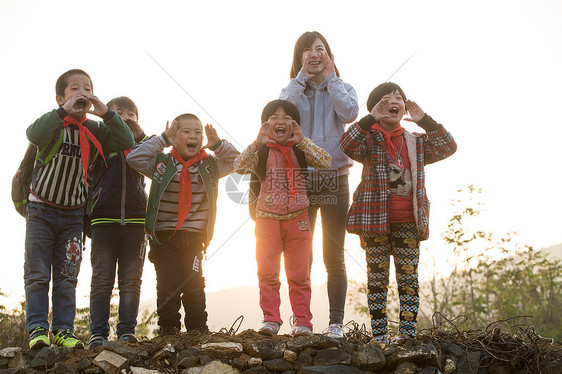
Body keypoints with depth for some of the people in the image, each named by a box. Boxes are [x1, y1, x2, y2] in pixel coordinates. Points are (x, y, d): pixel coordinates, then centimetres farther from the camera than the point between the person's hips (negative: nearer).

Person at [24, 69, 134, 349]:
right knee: (37, 274, -3)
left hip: (72, 214, 3)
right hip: (41, 209, -3)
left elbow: (126, 143, -13)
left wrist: (105, 113, -21)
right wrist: (65, 111, -34)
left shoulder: (94, 130, 0)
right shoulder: (55, 124, -9)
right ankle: (37, 329, 0)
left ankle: (63, 331, 8)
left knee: (67, 278, 4)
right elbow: (34, 134, -32)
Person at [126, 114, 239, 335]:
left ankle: (198, 330, 12)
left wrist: (218, 145, -6)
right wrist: (162, 140, -13)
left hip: (194, 237, 2)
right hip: (163, 236, -2)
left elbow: (236, 162, 9)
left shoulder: (209, 164, 7)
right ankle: (168, 329, 9)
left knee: (194, 284, -1)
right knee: (168, 284, -4)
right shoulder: (161, 162, -1)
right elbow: (134, 159, -12)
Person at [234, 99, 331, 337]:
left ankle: (302, 322, 9)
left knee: (299, 275, 4)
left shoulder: (301, 150, 4)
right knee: (267, 273, 0)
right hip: (267, 219, 0)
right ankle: (271, 320, 8)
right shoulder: (261, 152, 1)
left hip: (297, 219, 0)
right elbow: (239, 167, -15)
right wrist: (257, 144, -27)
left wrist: (302, 141, -18)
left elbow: (325, 162, -10)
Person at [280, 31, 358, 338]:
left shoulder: (341, 88, 10)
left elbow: (350, 113, -13)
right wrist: (303, 76, -7)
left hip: (334, 177, -1)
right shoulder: (292, 89, 11)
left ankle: (336, 322, 3)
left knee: (334, 257, 0)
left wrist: (329, 77, -5)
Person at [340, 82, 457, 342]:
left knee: (409, 278, 2)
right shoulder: (369, 139, 3)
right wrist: (371, 118, -21)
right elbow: (348, 145, -18)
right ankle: (379, 334, 8)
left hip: (408, 223, 3)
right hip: (375, 221, -3)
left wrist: (424, 120, -5)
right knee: (377, 277, 2)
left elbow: (447, 147, 2)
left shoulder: (416, 143, 14)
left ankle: (407, 333, 6)